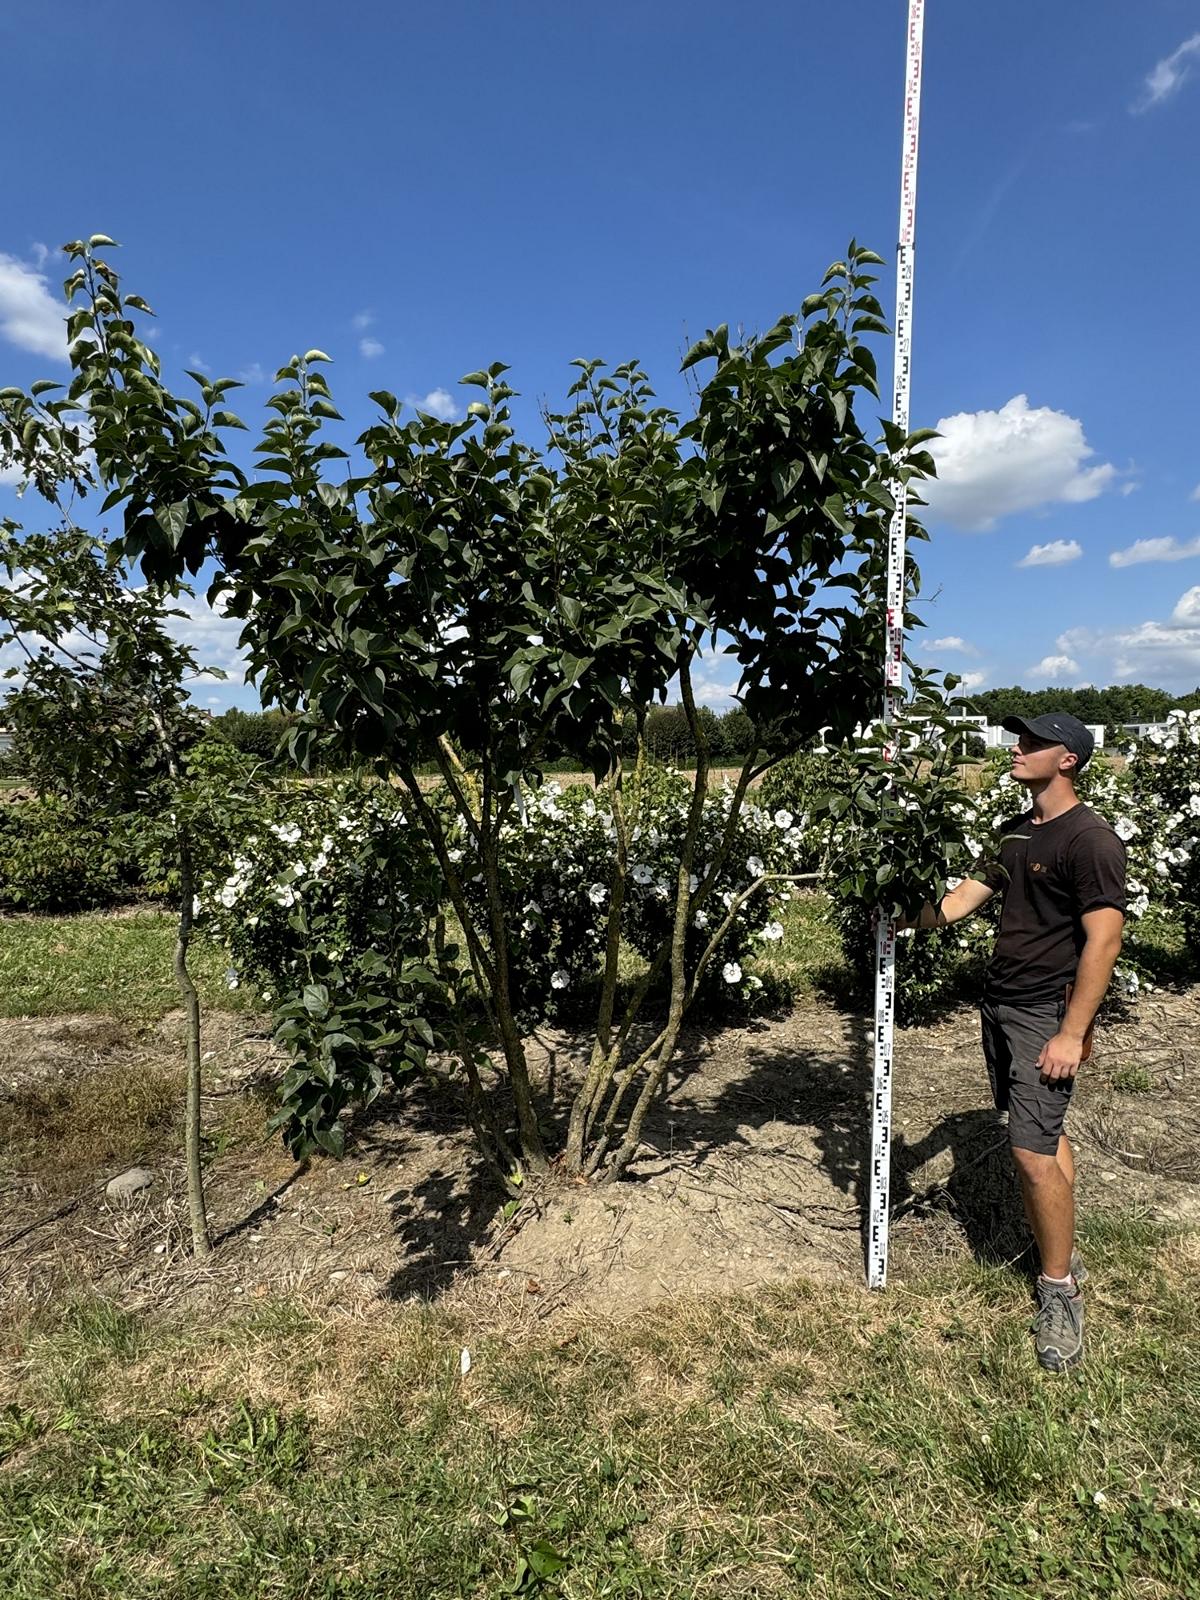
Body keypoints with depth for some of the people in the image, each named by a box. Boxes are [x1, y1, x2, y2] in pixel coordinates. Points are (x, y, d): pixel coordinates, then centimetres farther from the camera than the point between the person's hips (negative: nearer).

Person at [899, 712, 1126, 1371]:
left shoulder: (1090, 839, -14)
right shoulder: (1015, 833, 12)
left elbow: (1103, 940, -18)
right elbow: (963, 899, 9)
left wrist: (1072, 1034, -19)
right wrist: (907, 917, -8)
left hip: (1046, 1014, -8)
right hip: (999, 1002, 8)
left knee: (1032, 1152, -8)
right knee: (1044, 1137, 17)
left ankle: (1060, 1291, 8)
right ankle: (1062, 1252, 30)